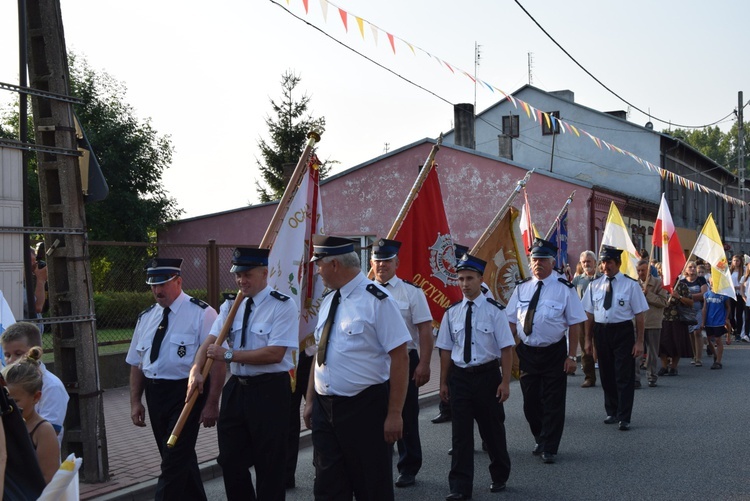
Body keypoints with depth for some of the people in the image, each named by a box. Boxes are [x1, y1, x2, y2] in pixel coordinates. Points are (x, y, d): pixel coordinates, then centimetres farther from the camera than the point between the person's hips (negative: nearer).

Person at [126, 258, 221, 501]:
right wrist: (136, 401, 9)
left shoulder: (201, 314, -10)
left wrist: (212, 403, -17)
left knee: (174, 462, -8)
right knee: (182, 458, 17)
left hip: (187, 392, -6)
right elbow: (136, 363, 15)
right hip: (155, 394, 7)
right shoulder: (146, 317, 10)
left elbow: (216, 361, -13)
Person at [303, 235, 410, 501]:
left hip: (365, 409, -7)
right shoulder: (328, 302, 9)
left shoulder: (377, 300, -15)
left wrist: (394, 414, -18)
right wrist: (310, 401, 15)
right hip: (325, 407, 7)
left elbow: (399, 359, -17)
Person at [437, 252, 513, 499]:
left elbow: (506, 349, -6)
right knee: (461, 432, 4)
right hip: (459, 376, 2)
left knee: (492, 428, 13)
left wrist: (505, 382, -10)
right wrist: (443, 382, 8)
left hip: (487, 375, -2)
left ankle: (499, 477, 35)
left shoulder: (494, 310, -7)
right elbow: (446, 349, 7)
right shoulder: (452, 312, 2)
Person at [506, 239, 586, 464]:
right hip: (526, 351, 3)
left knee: (553, 403, 3)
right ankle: (540, 440, 33)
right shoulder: (521, 289, 5)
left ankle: (549, 448, 15)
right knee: (530, 401, 12)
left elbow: (575, 324, -6)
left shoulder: (564, 289, -6)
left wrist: (571, 356, -11)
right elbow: (511, 322, 7)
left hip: (554, 352, -3)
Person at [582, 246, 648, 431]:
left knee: (624, 377, -2)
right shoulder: (594, 285, 5)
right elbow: (589, 314, 9)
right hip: (601, 331, 4)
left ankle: (624, 418, 5)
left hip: (623, 332, -4)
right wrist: (588, 339, 8)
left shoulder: (630, 285, -5)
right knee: (606, 375, 13)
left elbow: (639, 315, -5)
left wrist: (639, 341, -9)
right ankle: (612, 412, 28)